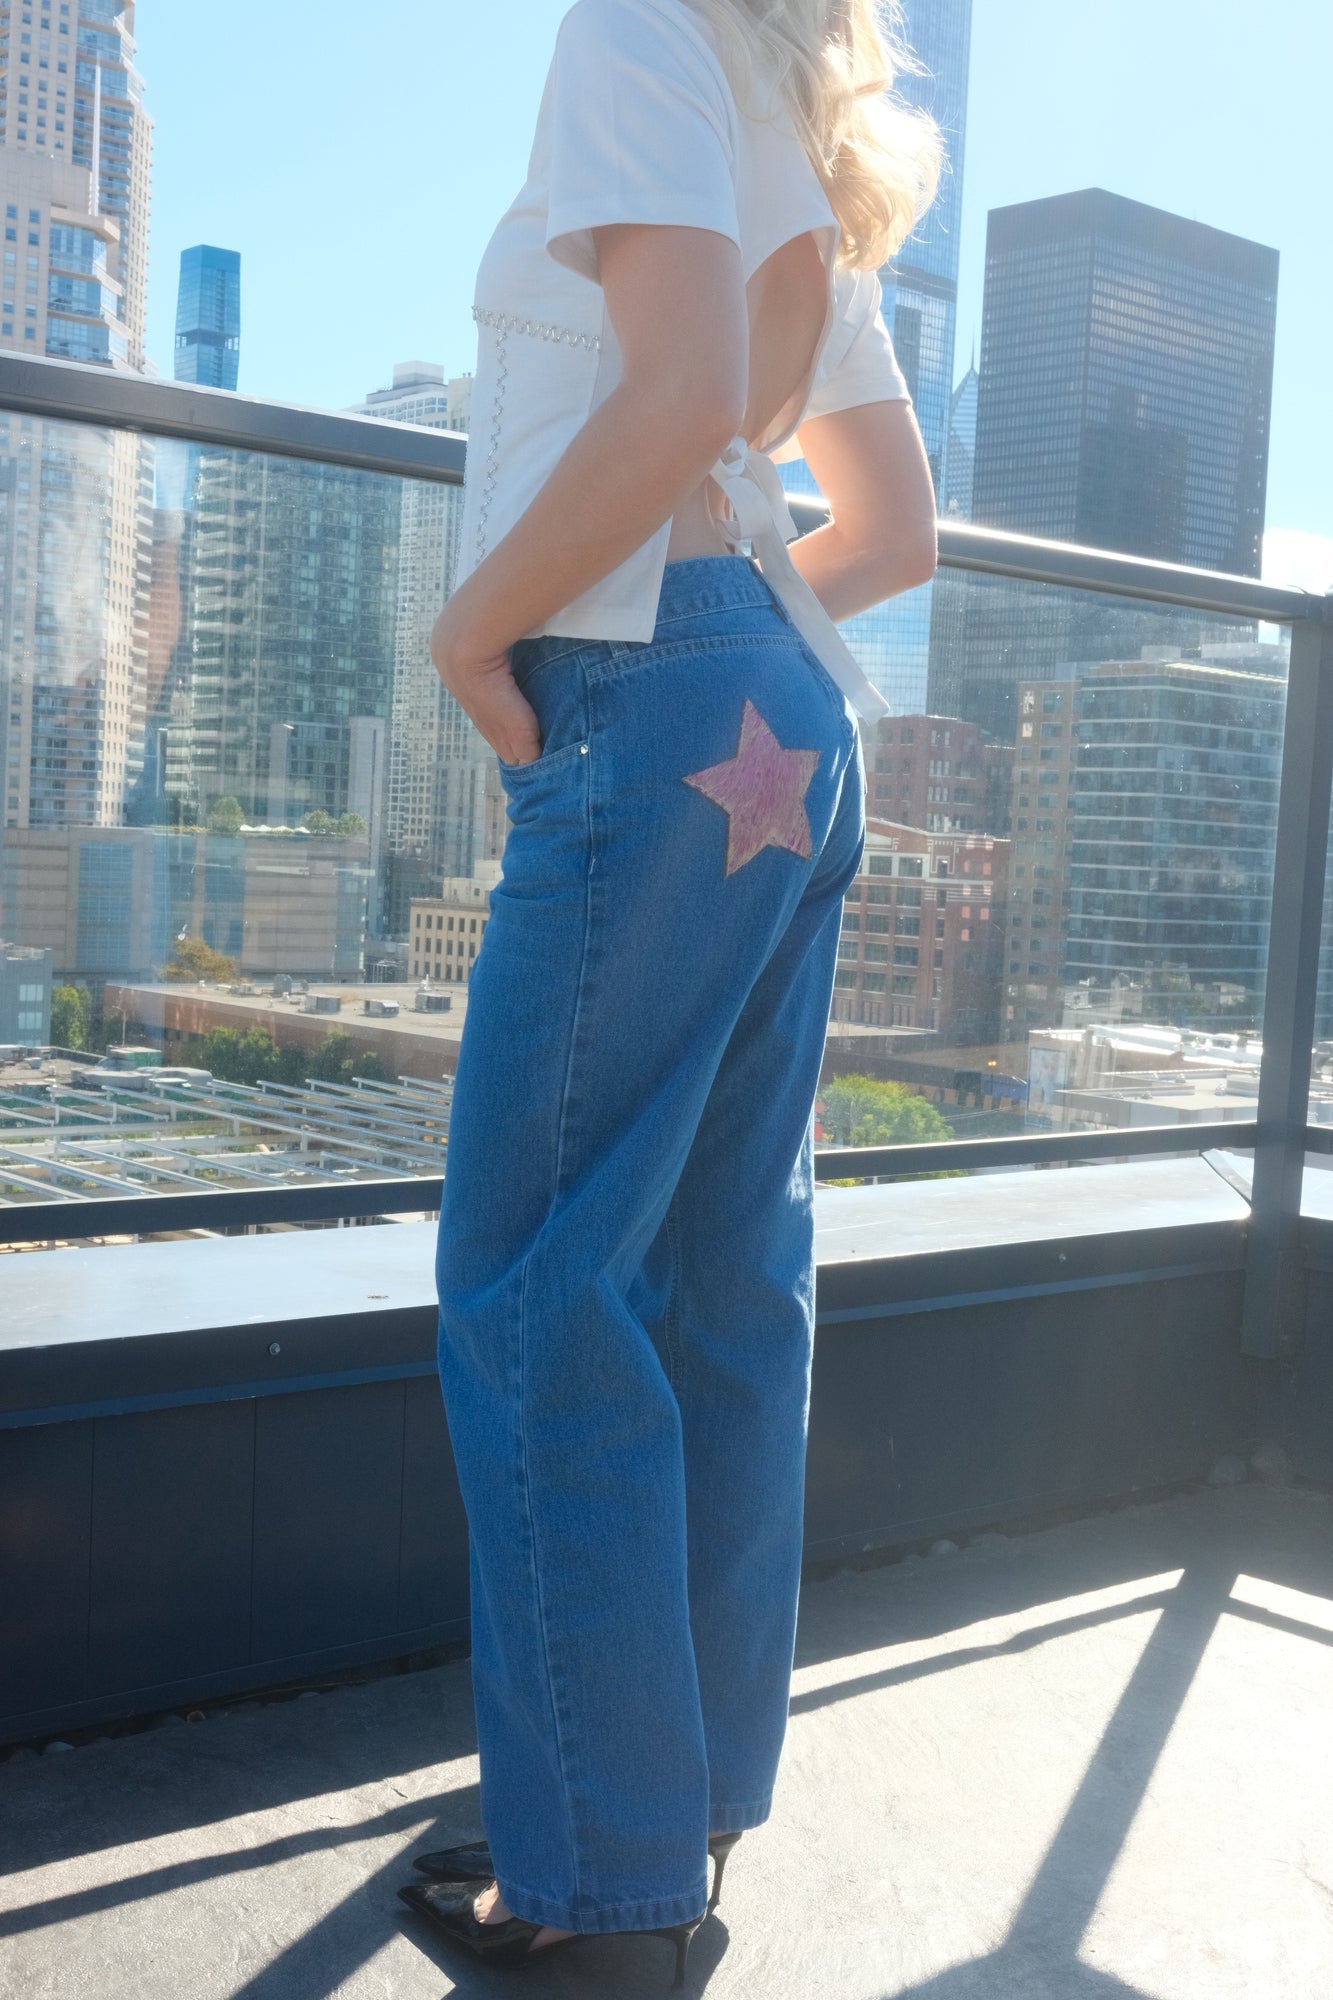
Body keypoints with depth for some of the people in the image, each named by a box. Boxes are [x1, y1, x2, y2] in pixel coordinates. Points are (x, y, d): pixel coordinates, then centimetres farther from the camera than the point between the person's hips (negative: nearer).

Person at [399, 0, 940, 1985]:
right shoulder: (815, 180, 25)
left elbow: (678, 395, -17)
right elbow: (898, 525, 28)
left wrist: (477, 623, -8)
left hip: (653, 709, -9)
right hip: (795, 728, 9)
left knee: (536, 1290, -5)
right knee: (729, 1281, 10)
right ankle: (699, 1788, 21)